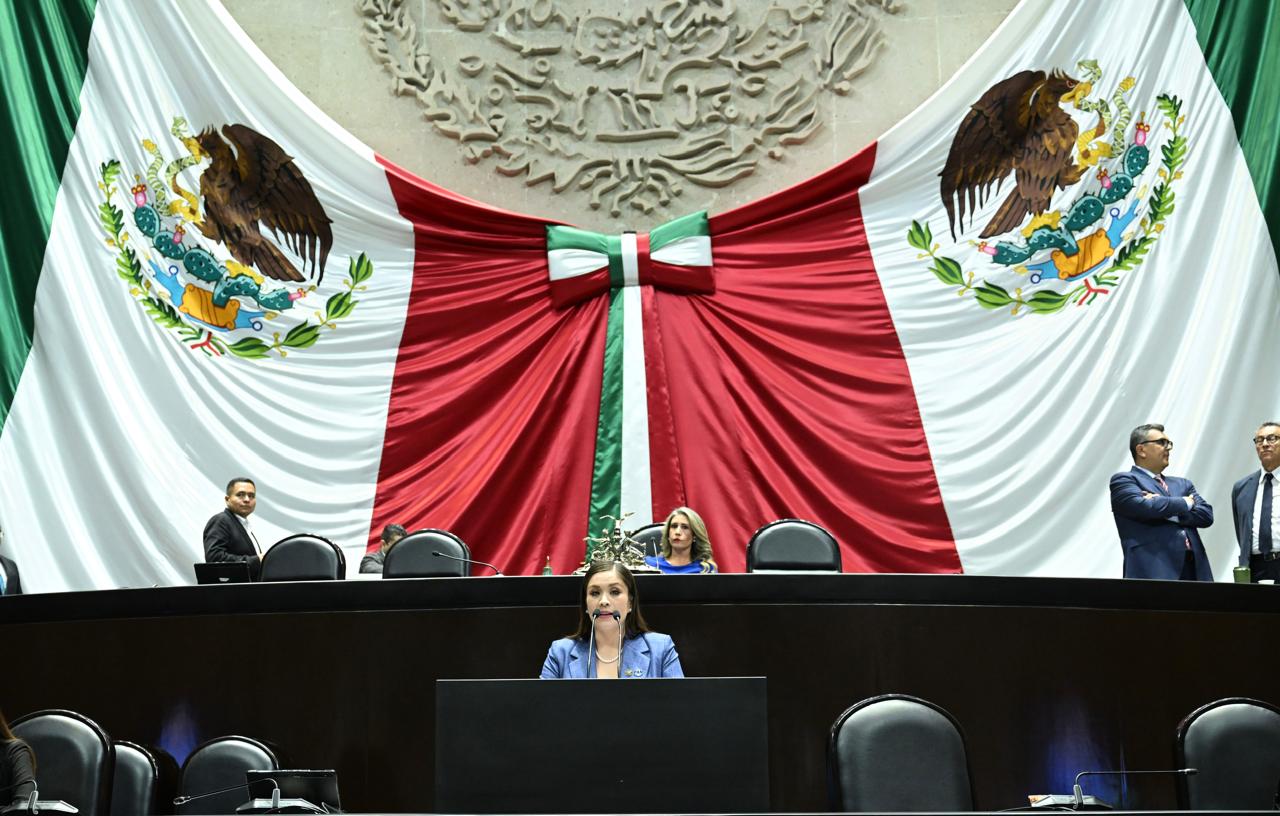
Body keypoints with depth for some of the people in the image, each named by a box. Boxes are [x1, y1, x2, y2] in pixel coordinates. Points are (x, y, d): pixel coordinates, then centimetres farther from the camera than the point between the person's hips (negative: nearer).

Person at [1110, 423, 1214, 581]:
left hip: (1193, 568, 6)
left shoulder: (1182, 484, 25)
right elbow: (1145, 507, -13)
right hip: (1154, 571, -6)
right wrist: (1184, 503, 4)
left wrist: (1168, 511, -4)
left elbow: (1206, 515, 11)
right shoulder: (1123, 480, 6)